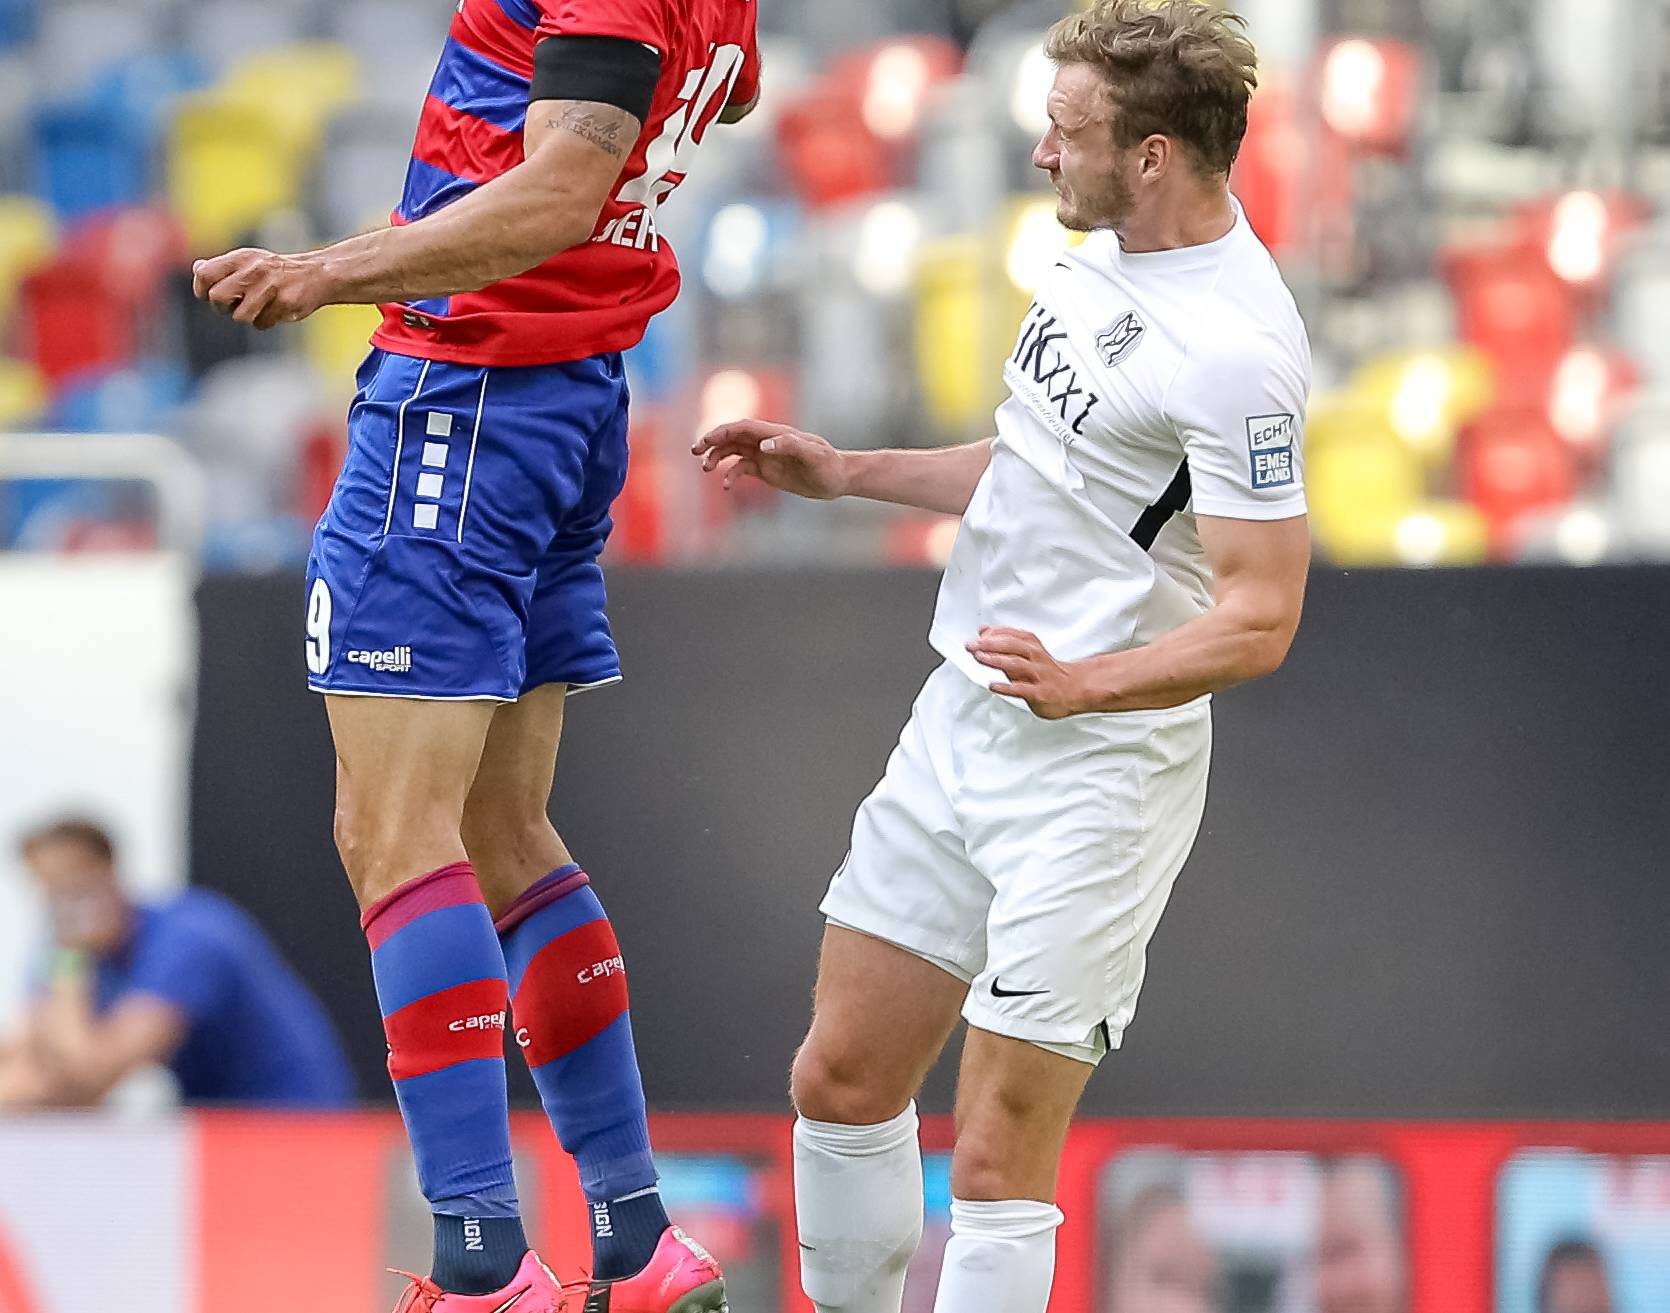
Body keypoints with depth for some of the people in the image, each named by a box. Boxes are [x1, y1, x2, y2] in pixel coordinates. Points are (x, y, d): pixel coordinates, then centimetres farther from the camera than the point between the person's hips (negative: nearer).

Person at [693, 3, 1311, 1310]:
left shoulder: (1238, 348, -22)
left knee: (996, 1157, -8)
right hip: (961, 721, 9)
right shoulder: (1102, 256, 8)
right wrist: (847, 473, 19)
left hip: (1096, 770, -9)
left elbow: (1258, 618, -22)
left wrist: (1082, 685, -35)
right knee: (842, 1079, 14)